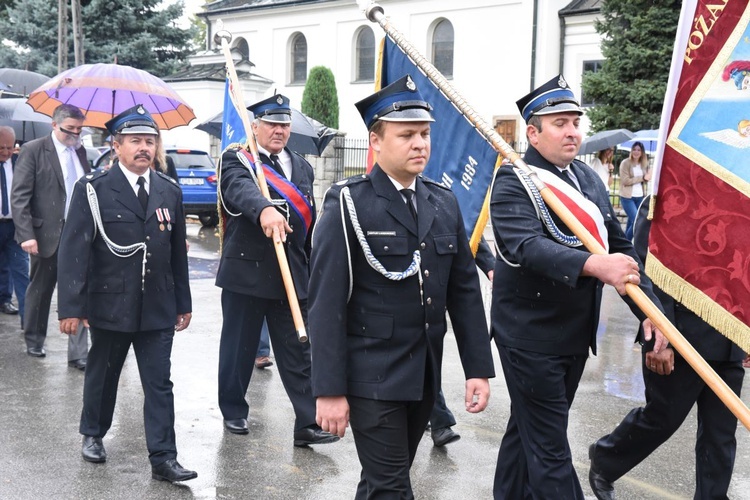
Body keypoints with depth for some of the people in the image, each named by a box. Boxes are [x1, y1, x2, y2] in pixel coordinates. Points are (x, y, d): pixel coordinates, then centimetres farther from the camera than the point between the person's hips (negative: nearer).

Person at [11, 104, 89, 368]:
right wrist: (26, 234, -17)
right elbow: (19, 196, -9)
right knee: (40, 291, 13)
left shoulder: (80, 151, 10)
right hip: (47, 234, -4)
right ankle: (34, 342, 32)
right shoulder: (33, 150, -6)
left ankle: (78, 353, 5)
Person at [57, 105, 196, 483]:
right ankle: (93, 435, 39)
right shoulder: (93, 190, -6)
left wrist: (183, 303, 10)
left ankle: (163, 459, 6)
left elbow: (177, 252, 9)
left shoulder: (170, 192, 6)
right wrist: (71, 307, -15)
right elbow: (74, 250, -10)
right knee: (102, 376, 16)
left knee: (160, 384, 1)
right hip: (109, 306, -2)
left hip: (158, 308, 2)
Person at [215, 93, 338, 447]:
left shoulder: (302, 167, 13)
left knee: (298, 351, 3)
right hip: (246, 272, -4)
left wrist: (313, 274, 15)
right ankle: (234, 411, 28)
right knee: (239, 347, 9)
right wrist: (265, 210, -50)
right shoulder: (236, 161, -4)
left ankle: (308, 424, 6)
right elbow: (242, 188, -28)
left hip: (293, 276, 4)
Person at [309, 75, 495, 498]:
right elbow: (327, 302, -13)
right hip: (372, 377, -5)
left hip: (426, 376, 6)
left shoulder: (445, 203, 7)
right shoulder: (348, 204, -10)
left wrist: (479, 367, 4)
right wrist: (330, 389, -15)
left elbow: (465, 290, 9)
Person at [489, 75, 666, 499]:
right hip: (531, 337, -7)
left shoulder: (589, 179, 9)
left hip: (577, 335, 7)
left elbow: (620, 247, 9)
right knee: (549, 449, -1)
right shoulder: (514, 182, -13)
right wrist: (593, 264, -44)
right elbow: (527, 245, -30)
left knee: (528, 431, 21)